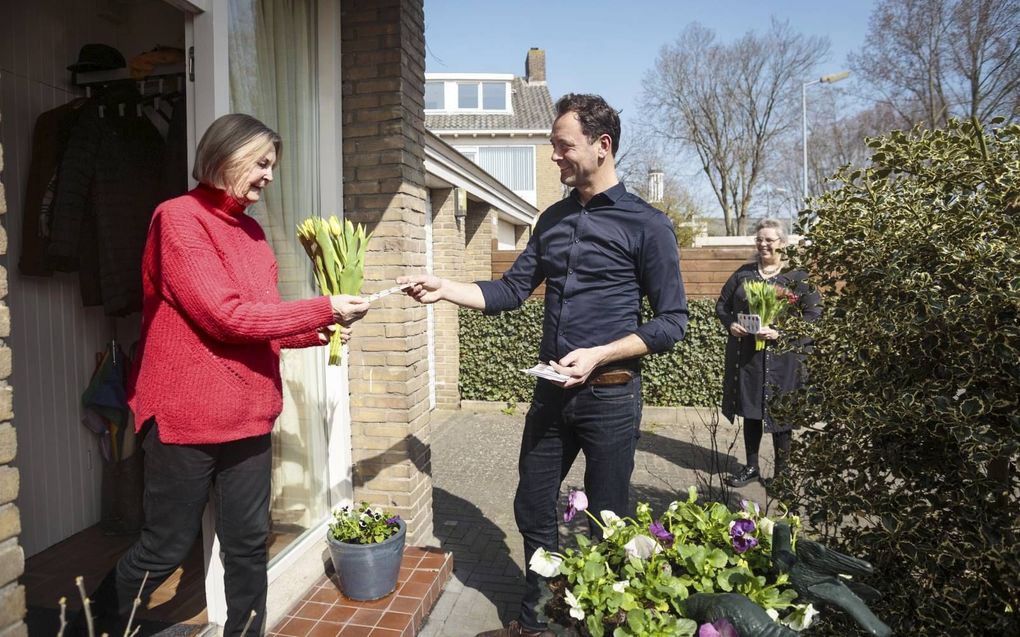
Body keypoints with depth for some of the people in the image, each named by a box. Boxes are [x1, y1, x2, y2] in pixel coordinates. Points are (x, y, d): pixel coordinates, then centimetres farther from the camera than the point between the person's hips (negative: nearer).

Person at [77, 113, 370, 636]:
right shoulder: (179, 218, -12)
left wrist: (319, 332, 0)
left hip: (248, 413, 7)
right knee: (165, 548, 9)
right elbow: (227, 317, -20)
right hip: (186, 415, -7)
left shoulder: (251, 230, 10)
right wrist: (324, 308, -17)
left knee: (248, 543, 14)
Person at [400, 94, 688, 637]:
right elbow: (511, 291, 10)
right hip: (551, 391, 6)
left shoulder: (645, 225, -8)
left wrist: (597, 355, -18)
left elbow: (672, 322, -9)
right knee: (533, 510, 15)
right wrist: (443, 289, -3)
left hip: (609, 395, -5)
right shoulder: (553, 219, 9)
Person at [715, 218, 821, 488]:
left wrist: (781, 332, -21)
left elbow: (814, 314, -9)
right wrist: (730, 324, -6)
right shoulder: (744, 273, 10)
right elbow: (722, 304, 15)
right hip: (745, 353, 4)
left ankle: (781, 471, 20)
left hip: (781, 357, -4)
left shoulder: (797, 275, -3)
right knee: (750, 409, 12)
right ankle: (751, 467, 26)